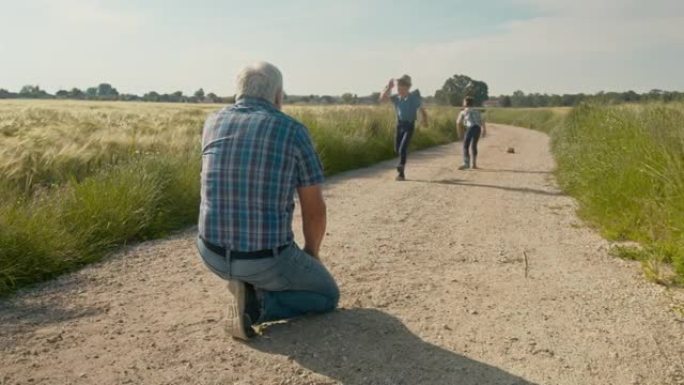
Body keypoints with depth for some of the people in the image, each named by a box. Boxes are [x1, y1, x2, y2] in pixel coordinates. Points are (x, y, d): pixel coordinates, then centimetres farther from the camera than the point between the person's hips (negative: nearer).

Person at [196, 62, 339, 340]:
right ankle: (255, 304, -3)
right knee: (327, 296, 21)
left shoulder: (213, 122, 3)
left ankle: (247, 283, 24)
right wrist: (311, 253, 17)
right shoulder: (294, 131, -7)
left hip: (211, 252, 5)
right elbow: (315, 209, -2)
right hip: (266, 259, -5)